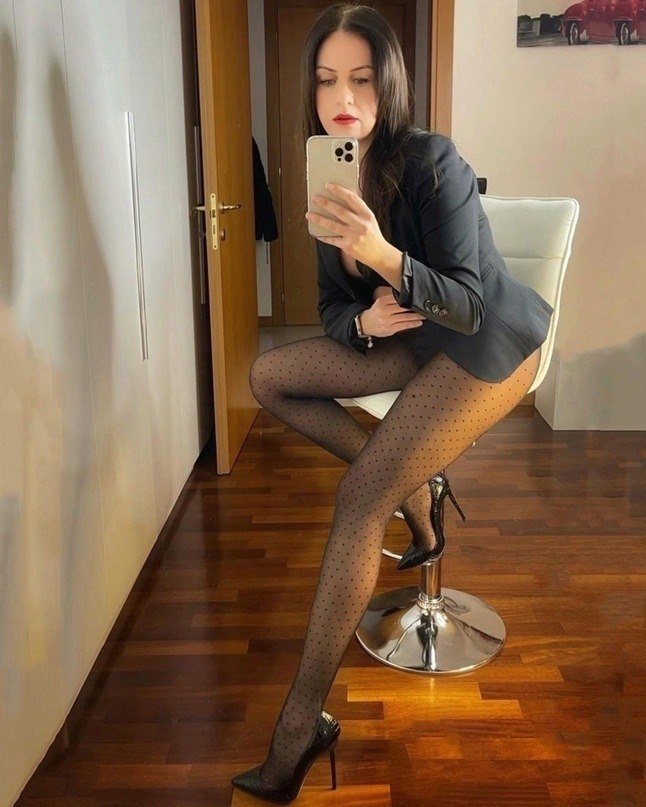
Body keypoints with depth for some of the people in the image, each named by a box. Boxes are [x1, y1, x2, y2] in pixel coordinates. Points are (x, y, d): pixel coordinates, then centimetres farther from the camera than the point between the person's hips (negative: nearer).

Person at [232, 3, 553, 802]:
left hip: (490, 345, -7)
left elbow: (469, 305, -27)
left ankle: (301, 724, -12)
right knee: (269, 375, 0)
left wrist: (382, 255, -43)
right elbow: (333, 310, 2)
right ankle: (414, 486, 4)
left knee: (358, 500, -21)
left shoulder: (430, 161, -23)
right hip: (417, 338, 8)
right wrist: (364, 321, -21)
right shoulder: (331, 179, -3)